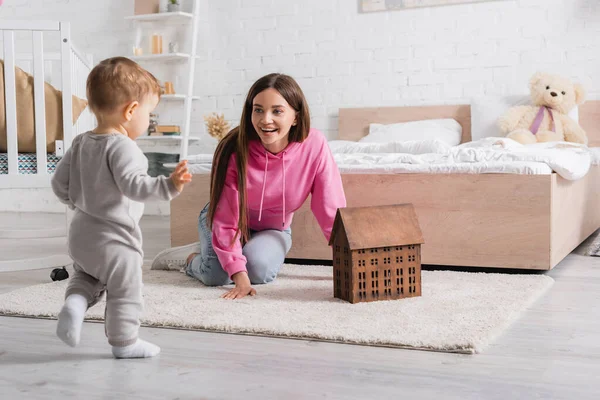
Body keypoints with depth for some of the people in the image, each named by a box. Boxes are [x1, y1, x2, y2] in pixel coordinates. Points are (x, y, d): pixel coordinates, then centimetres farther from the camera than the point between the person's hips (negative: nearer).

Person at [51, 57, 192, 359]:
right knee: (124, 292, 10)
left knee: (85, 277, 29)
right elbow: (134, 185, -35)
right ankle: (124, 342, 22)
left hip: (81, 234, 7)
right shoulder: (123, 147, -22)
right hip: (115, 240, -7)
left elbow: (60, 183, 11)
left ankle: (75, 303, 3)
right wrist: (168, 186, -45)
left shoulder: (80, 143, 4)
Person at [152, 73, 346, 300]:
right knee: (218, 276, -26)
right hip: (230, 221, -1)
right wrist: (239, 275, -32)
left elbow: (331, 210, -21)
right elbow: (226, 220, -27)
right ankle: (191, 258, 10)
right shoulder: (235, 150, -30)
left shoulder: (314, 146, -27)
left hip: (273, 229, 2)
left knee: (259, 270, -28)